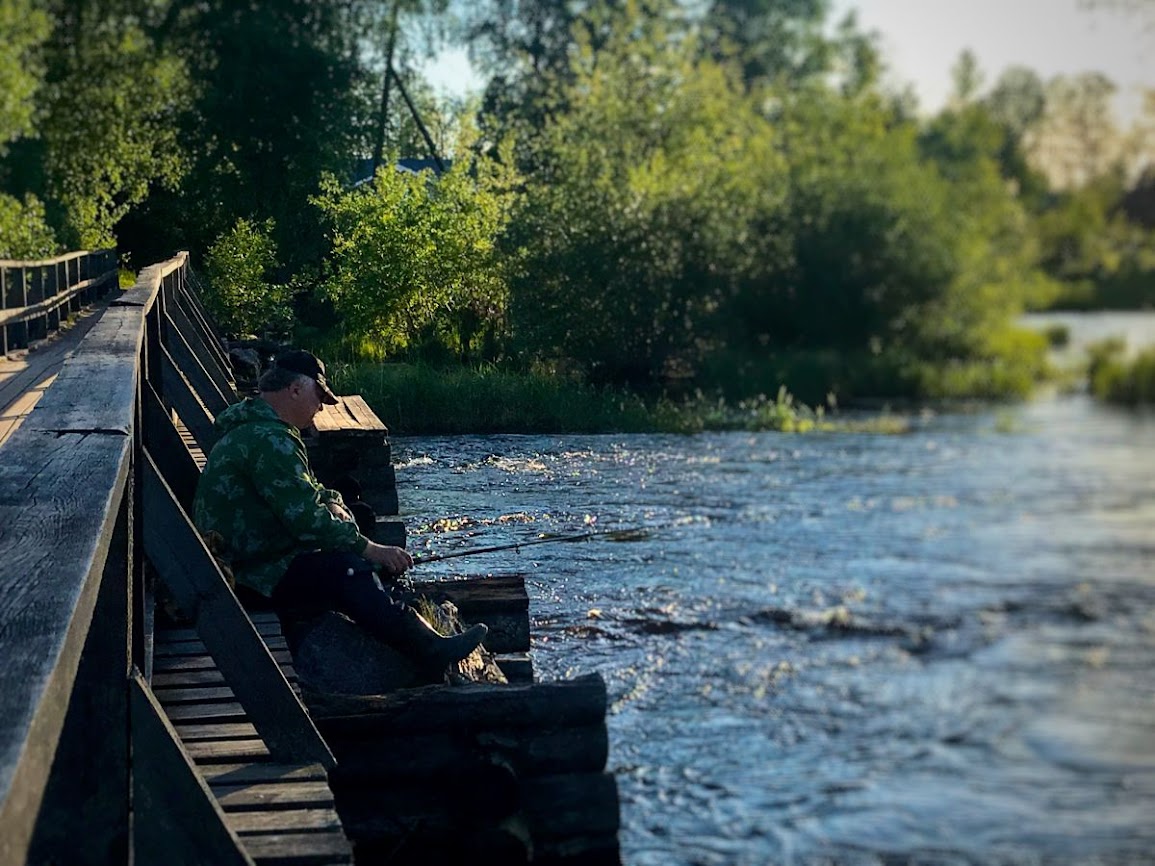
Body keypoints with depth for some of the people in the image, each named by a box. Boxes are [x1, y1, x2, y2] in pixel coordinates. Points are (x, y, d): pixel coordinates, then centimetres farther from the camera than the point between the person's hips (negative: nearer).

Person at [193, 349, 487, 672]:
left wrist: (331, 503, 4)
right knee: (346, 569, -28)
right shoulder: (268, 440, -19)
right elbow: (305, 519, -25)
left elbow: (305, 492, 27)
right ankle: (431, 651, -28)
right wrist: (369, 548, -19)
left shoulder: (254, 430, 18)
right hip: (252, 577, -12)